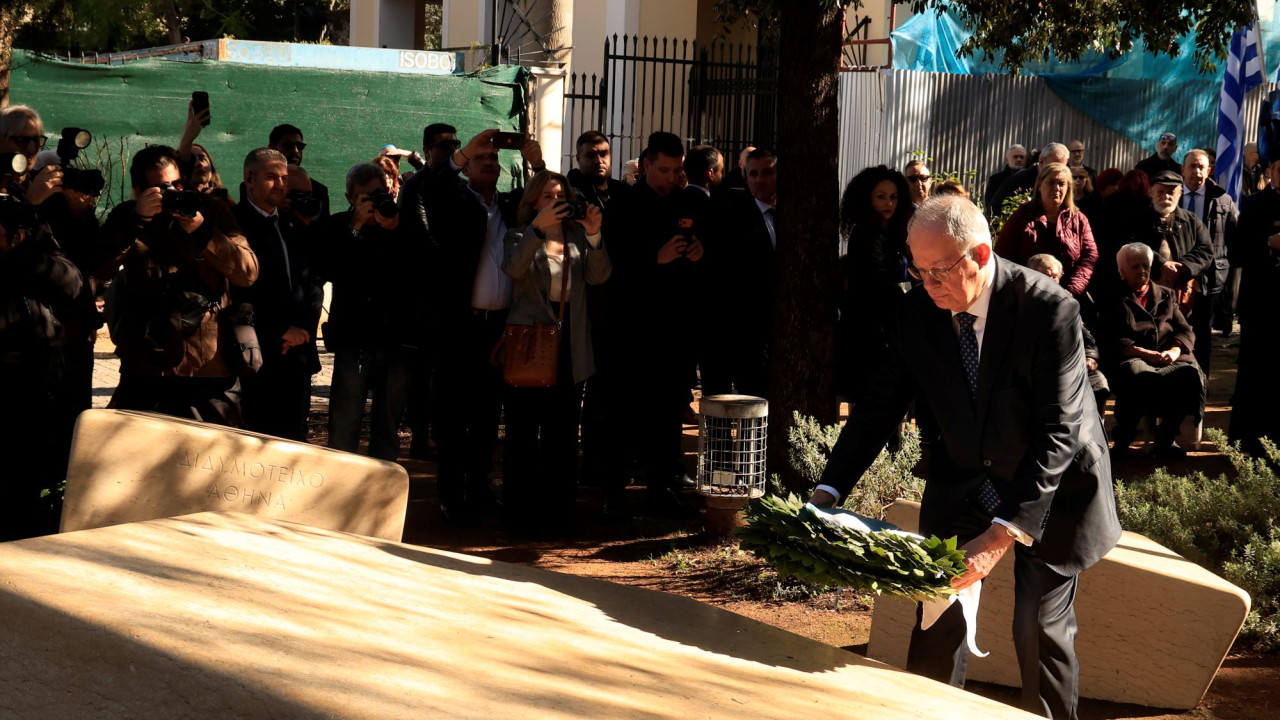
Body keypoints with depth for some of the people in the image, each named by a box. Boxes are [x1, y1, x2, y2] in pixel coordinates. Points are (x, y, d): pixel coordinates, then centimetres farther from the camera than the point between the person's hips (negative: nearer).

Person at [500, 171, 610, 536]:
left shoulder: (579, 237, 12)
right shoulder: (520, 236, 4)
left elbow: (599, 276, -3)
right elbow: (514, 268, -18)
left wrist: (594, 236, -17)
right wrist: (538, 228, -26)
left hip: (570, 343, 3)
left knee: (562, 432, 7)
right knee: (523, 430, -2)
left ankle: (558, 511, 14)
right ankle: (520, 513, 3)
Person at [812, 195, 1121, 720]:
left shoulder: (1050, 311, -27)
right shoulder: (918, 313, -12)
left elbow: (1057, 435, -30)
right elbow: (880, 407, -6)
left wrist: (1003, 534, -38)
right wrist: (828, 492, -19)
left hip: (1052, 487, -4)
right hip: (962, 481, 4)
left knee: (1040, 629, -2)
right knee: (938, 616, 1)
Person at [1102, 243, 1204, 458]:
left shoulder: (1166, 296, 26)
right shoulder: (1114, 300, 13)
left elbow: (1185, 331, 14)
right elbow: (1113, 341, -2)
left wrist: (1174, 351, -9)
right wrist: (1146, 354, -16)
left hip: (1167, 362, 3)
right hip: (1130, 360, -3)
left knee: (1190, 373, -31)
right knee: (1135, 374, -40)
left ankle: (1166, 438, -16)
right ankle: (1122, 438, -21)